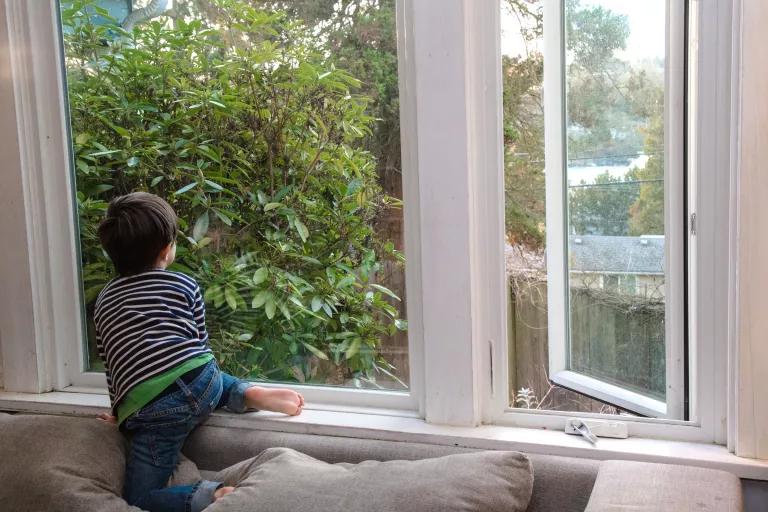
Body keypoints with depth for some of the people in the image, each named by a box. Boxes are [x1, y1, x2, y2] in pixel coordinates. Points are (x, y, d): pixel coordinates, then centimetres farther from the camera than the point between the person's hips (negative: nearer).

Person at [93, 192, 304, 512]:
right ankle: (249, 395, 12)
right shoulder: (185, 286, 15)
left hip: (154, 411, -2)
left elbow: (112, 365, 25)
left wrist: (122, 411, 37)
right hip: (204, 385, 2)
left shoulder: (104, 301, 21)